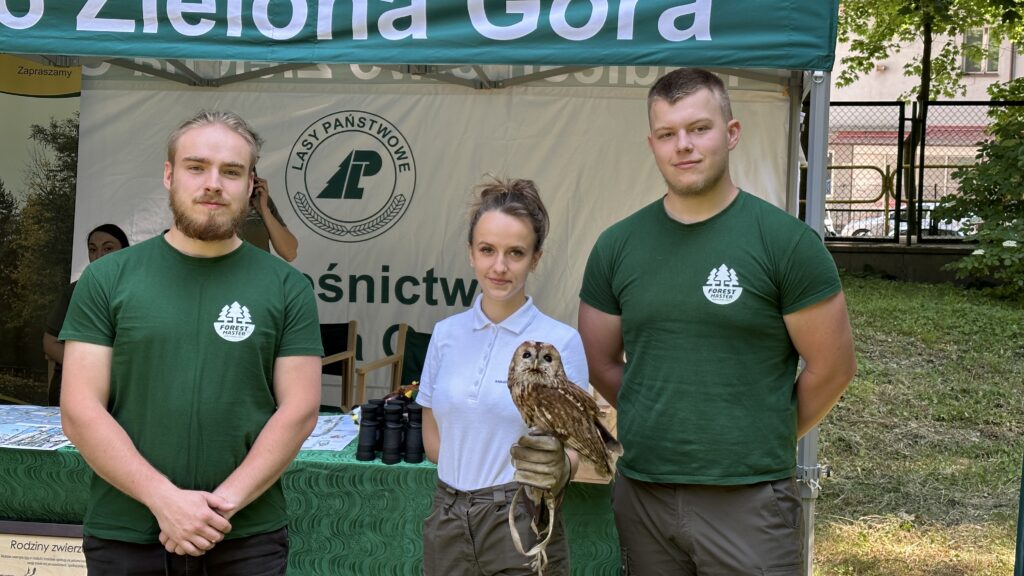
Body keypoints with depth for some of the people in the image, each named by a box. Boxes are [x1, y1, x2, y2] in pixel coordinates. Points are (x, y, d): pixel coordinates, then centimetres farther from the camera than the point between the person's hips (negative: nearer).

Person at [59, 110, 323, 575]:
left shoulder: (288, 288, 1)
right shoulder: (106, 279, 0)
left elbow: (299, 410, -3)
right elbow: (80, 410, -4)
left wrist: (225, 502, -14)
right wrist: (165, 498, -15)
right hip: (123, 536, 1)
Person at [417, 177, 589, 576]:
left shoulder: (561, 341, -9)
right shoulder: (446, 334, 3)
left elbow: (571, 448, -10)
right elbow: (433, 439, 9)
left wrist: (558, 468, -30)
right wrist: (469, 469, -4)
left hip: (520, 524, -3)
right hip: (447, 523, 4)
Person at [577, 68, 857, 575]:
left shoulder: (785, 241, -6)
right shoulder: (617, 246, 4)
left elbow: (831, 368, -2)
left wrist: (765, 440, 6)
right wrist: (662, 427, 9)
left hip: (748, 499, -3)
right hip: (642, 493, 3)